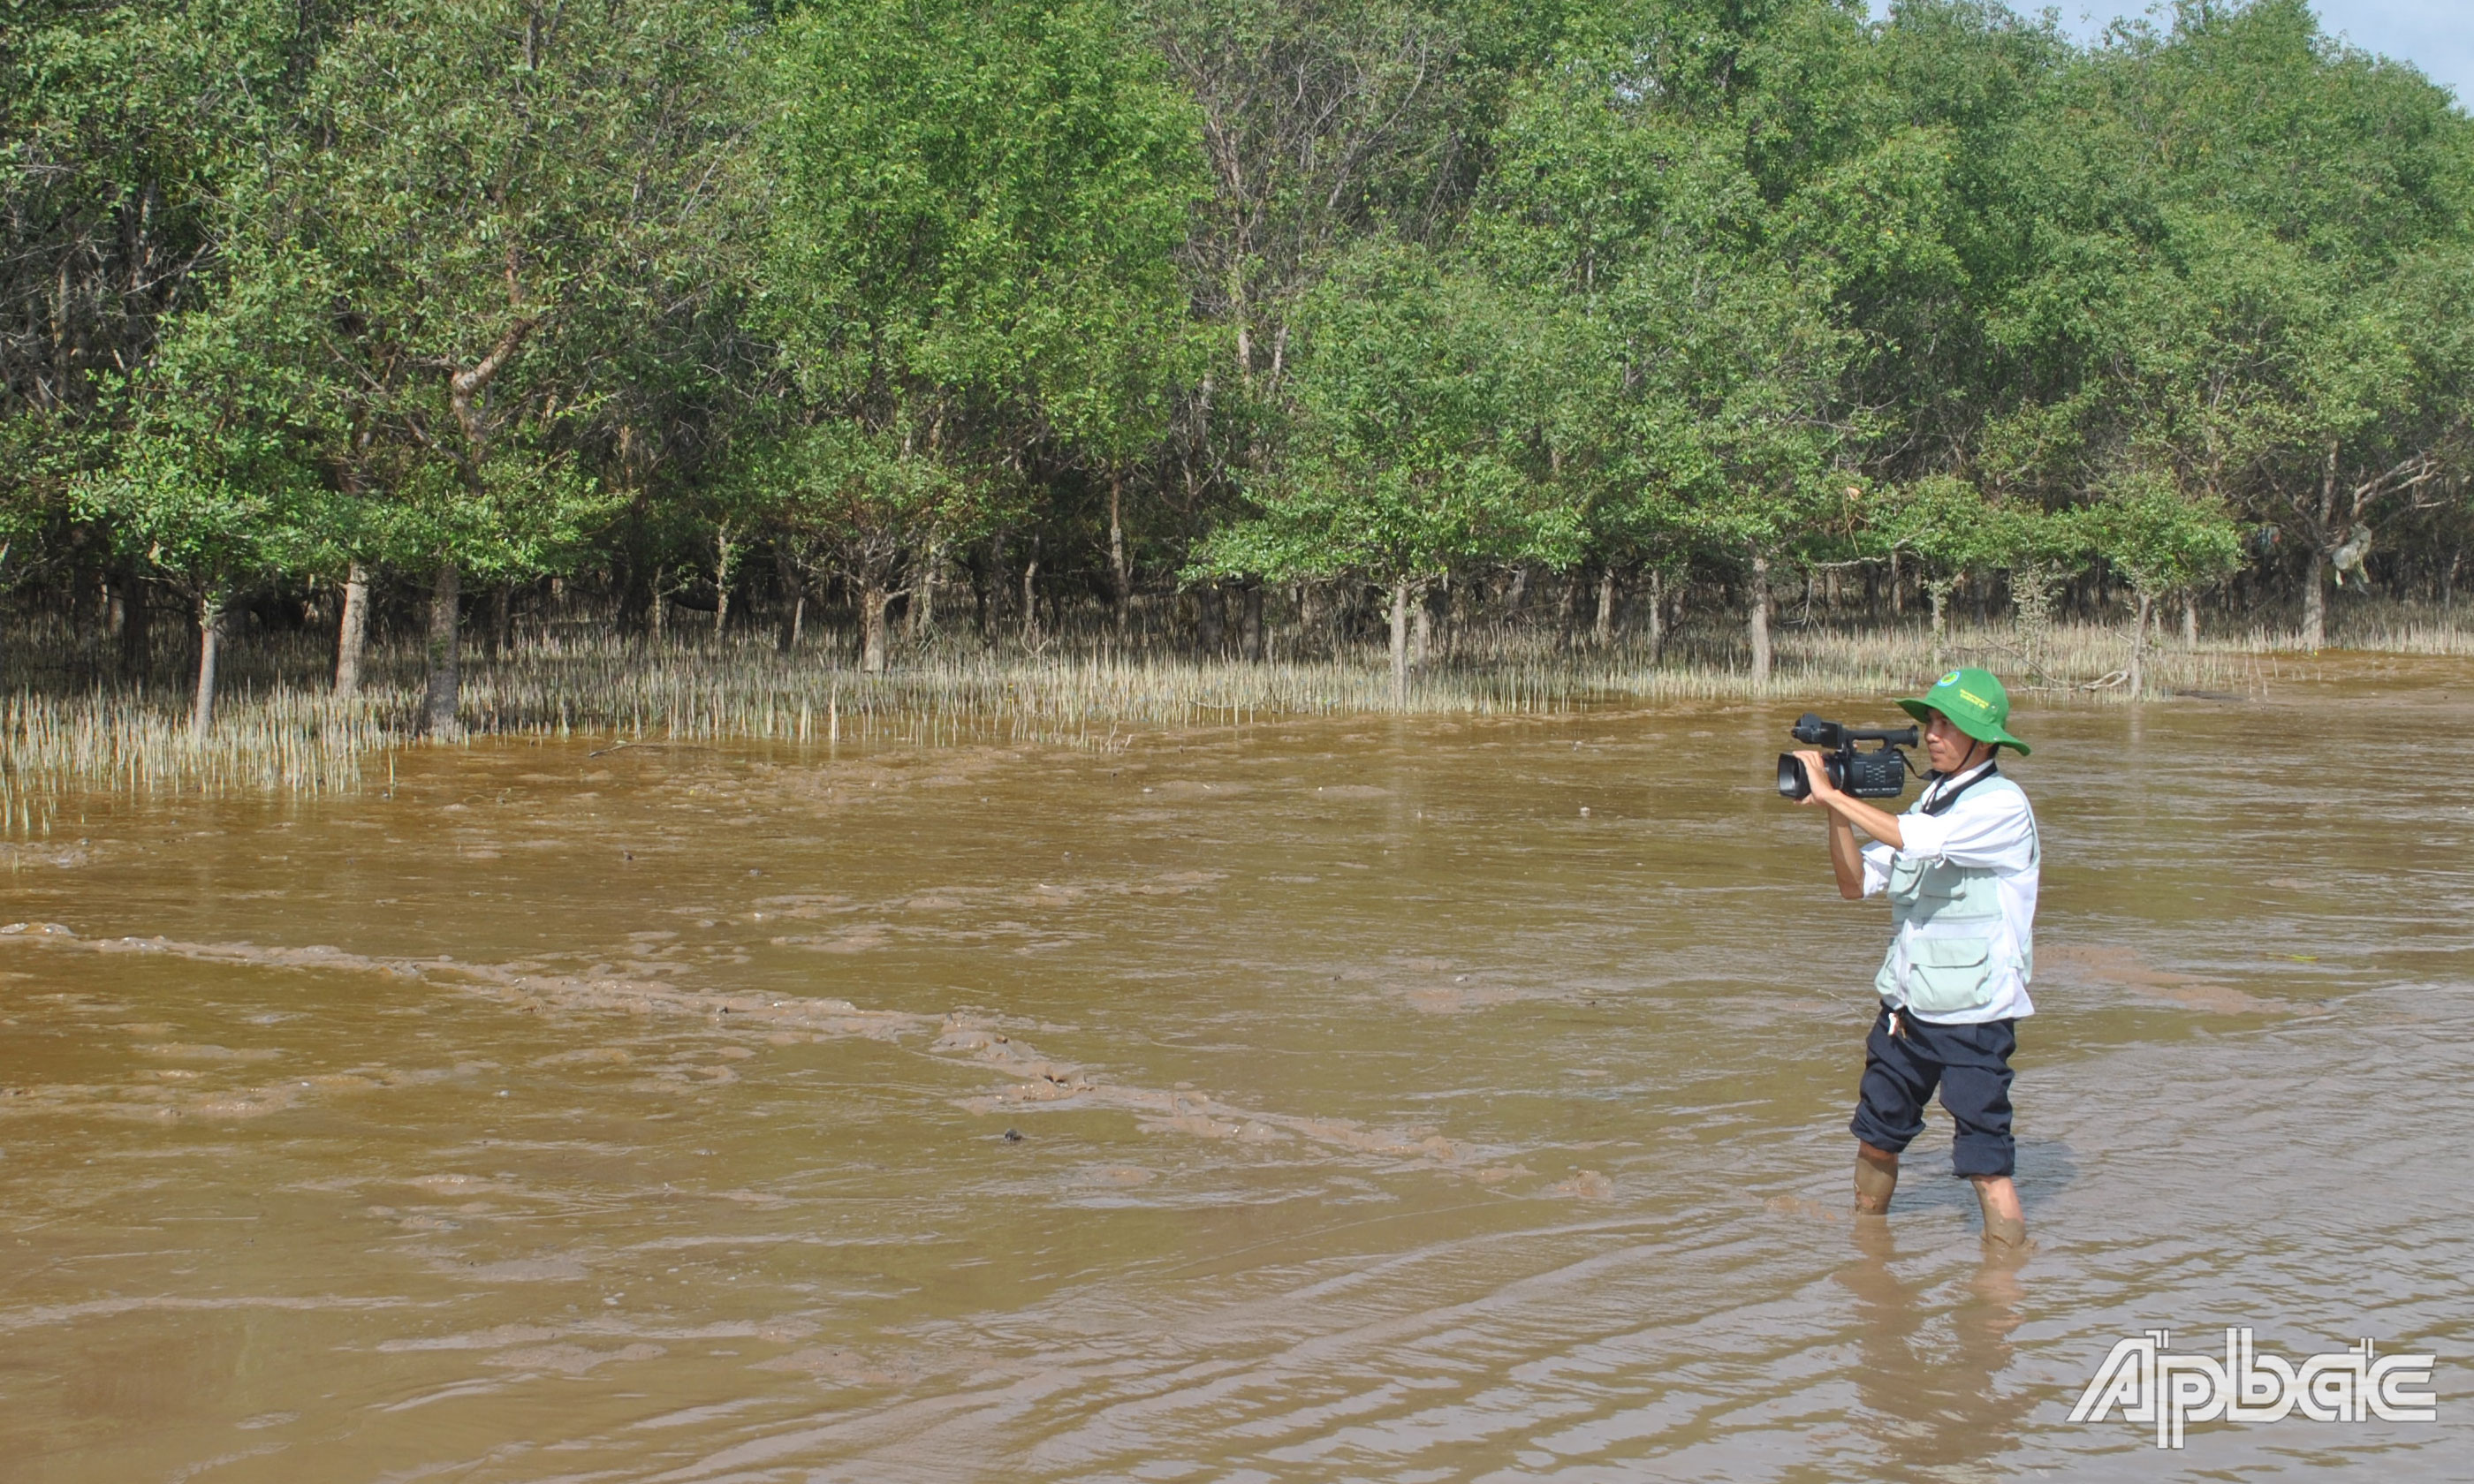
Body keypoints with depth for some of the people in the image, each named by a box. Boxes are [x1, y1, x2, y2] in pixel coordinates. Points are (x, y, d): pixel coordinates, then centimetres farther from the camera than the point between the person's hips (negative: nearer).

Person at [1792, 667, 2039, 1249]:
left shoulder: (2001, 806, -13)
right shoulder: (1929, 801, 10)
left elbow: (1916, 840, -29)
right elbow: (1856, 883, 8)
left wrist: (1830, 791, -22)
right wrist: (1833, 808, -7)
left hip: (1974, 1013, -8)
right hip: (1908, 1004, 8)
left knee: (1986, 1163, -7)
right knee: (1876, 1136, 19)